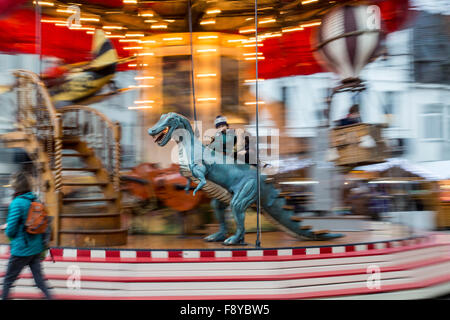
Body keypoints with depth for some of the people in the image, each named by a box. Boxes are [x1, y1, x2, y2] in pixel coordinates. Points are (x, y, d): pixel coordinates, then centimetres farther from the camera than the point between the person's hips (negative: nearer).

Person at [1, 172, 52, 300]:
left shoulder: (17, 203, -16)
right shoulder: (36, 201, 5)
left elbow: (10, 231, -15)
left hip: (21, 250, -6)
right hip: (37, 249, 6)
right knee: (40, 281, 8)